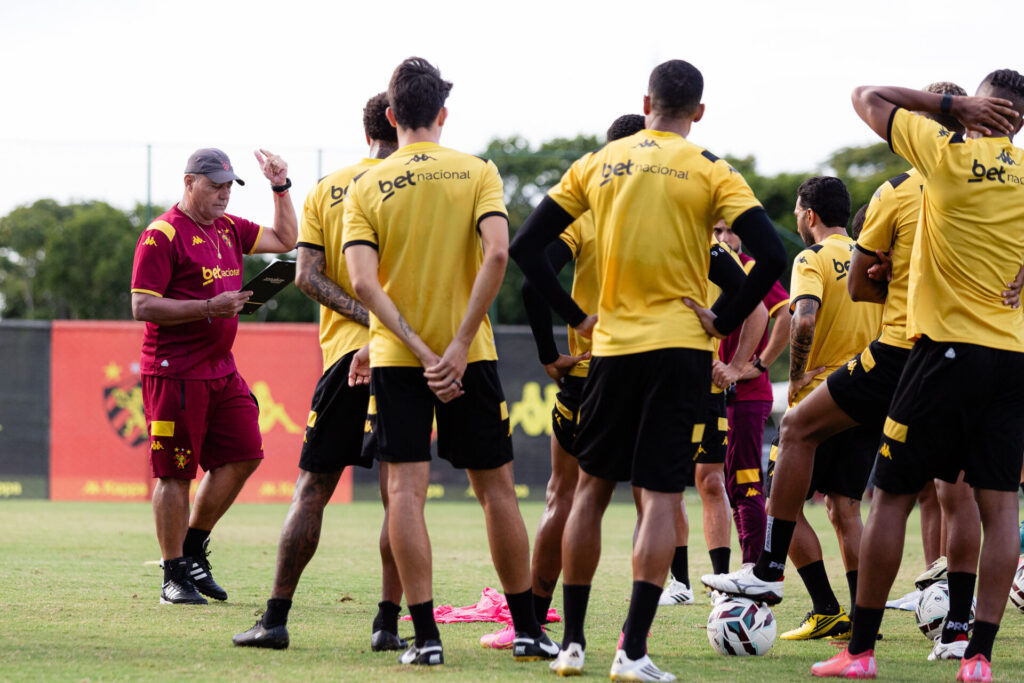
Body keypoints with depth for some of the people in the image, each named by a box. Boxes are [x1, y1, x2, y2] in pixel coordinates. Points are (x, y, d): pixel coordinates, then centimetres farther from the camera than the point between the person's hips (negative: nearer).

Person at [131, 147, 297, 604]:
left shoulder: (229, 229, 15)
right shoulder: (162, 235, -10)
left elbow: (285, 240, 26)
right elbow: (143, 306, -16)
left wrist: (281, 188, 14)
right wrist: (209, 308, -20)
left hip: (222, 370, 8)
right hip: (175, 374, -8)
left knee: (242, 456, 5)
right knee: (175, 473, -3)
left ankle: (192, 550, 19)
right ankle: (174, 576, 4)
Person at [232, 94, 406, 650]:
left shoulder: (326, 189, 8)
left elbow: (307, 276, -1)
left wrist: (367, 314, -6)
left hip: (344, 350, 2)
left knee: (312, 488, 6)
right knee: (399, 494, 4)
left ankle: (276, 618, 4)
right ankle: (388, 621, 0)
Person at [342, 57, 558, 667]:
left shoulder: (365, 187, 0)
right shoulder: (478, 172, 0)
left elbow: (364, 281, -12)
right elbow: (497, 253, -15)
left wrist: (416, 349, -12)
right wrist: (460, 344, -14)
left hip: (397, 359, 0)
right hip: (469, 356, 1)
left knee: (407, 490, -2)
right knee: (496, 488, 10)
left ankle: (426, 635, -10)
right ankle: (527, 629, 16)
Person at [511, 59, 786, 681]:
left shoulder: (597, 164, 6)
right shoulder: (710, 172, -3)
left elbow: (526, 246, 5)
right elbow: (772, 255, -13)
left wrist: (576, 315, 8)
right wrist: (725, 322, -4)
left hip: (613, 348, 3)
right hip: (680, 349, -3)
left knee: (592, 488, 15)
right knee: (662, 495, -2)